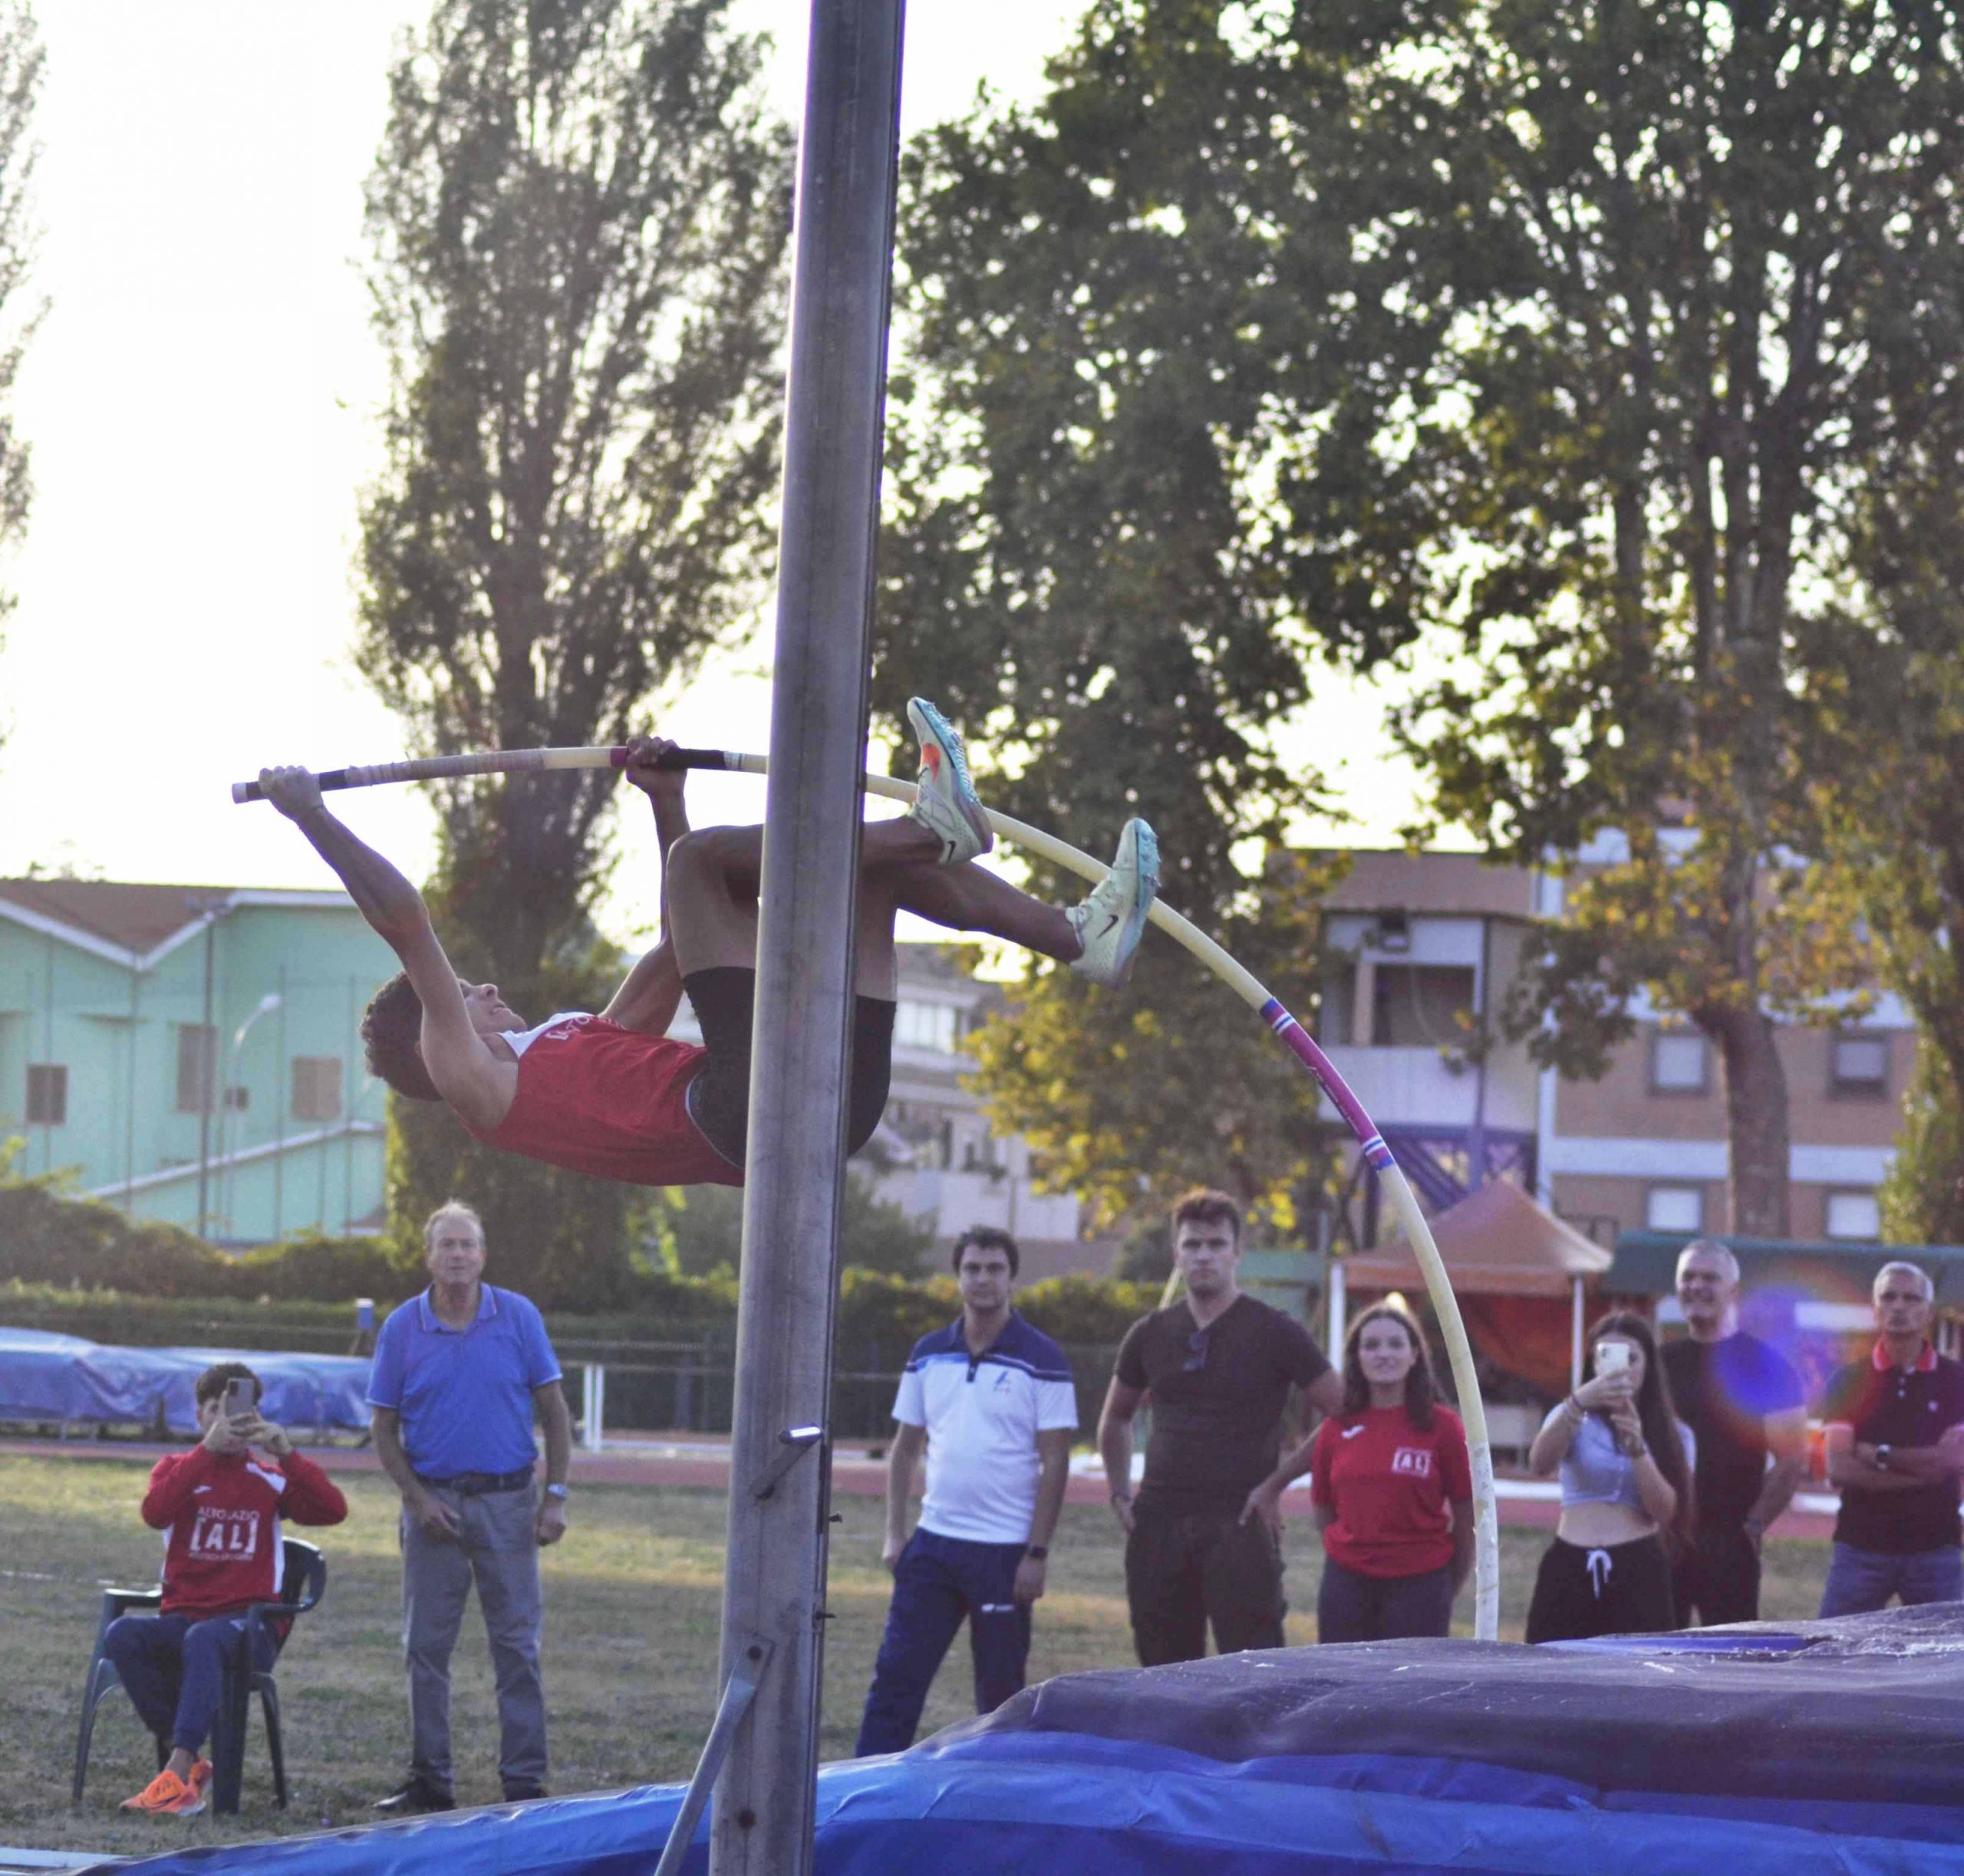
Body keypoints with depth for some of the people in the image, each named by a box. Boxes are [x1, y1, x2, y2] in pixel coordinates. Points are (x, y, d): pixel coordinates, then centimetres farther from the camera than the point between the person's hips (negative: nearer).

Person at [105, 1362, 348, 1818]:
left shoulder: (271, 1478, 11)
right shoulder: (177, 1468, 11)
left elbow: (333, 1510, -6)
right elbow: (155, 1513, -12)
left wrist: (286, 1453, -14)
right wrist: (208, 1449, -19)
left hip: (248, 1622, -2)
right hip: (182, 1615, 2)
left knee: (203, 1640, -38)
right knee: (122, 1635, -31)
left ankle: (177, 1777, -47)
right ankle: (190, 1762, -24)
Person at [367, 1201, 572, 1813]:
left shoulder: (518, 1318, 1)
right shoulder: (402, 1328, 2)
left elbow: (554, 1412, 3)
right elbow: (384, 1428, 5)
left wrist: (555, 1497, -4)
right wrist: (418, 1500, -6)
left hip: (507, 1499, -1)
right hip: (433, 1498, 1)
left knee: (517, 1644, -1)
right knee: (426, 1646, 4)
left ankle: (525, 1780, 3)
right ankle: (430, 1780, 12)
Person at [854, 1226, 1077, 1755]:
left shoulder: (1041, 1360, -5)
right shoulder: (928, 1355, 9)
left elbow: (1055, 1461, -7)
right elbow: (905, 1449, 14)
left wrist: (1037, 1553, -11)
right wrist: (894, 1534, 6)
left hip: (1005, 1551, -4)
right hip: (933, 1543, 4)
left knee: (1000, 1692, 4)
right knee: (896, 1677, -1)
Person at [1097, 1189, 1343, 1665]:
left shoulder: (1274, 1333, -1)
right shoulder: (1151, 1335, 12)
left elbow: (1344, 1414, -2)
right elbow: (1115, 1418, 27)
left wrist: (1277, 1483, -6)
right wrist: (1120, 1492, 14)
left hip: (1239, 1526, -5)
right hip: (1160, 1528, 5)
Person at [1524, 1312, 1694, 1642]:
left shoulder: (1674, 1436, 11)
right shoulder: (1575, 1421, 9)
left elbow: (1665, 1511, -3)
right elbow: (1539, 1465, -13)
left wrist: (1636, 1448, -17)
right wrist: (1578, 1403, -28)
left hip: (1638, 1571, 0)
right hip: (1570, 1569, 0)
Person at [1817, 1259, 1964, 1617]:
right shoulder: (1849, 1382, 4)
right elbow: (1838, 1470, -8)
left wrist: (1880, 1456, -8)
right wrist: (1922, 1471, -11)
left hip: (1933, 1549, 0)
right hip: (1861, 1547, 0)